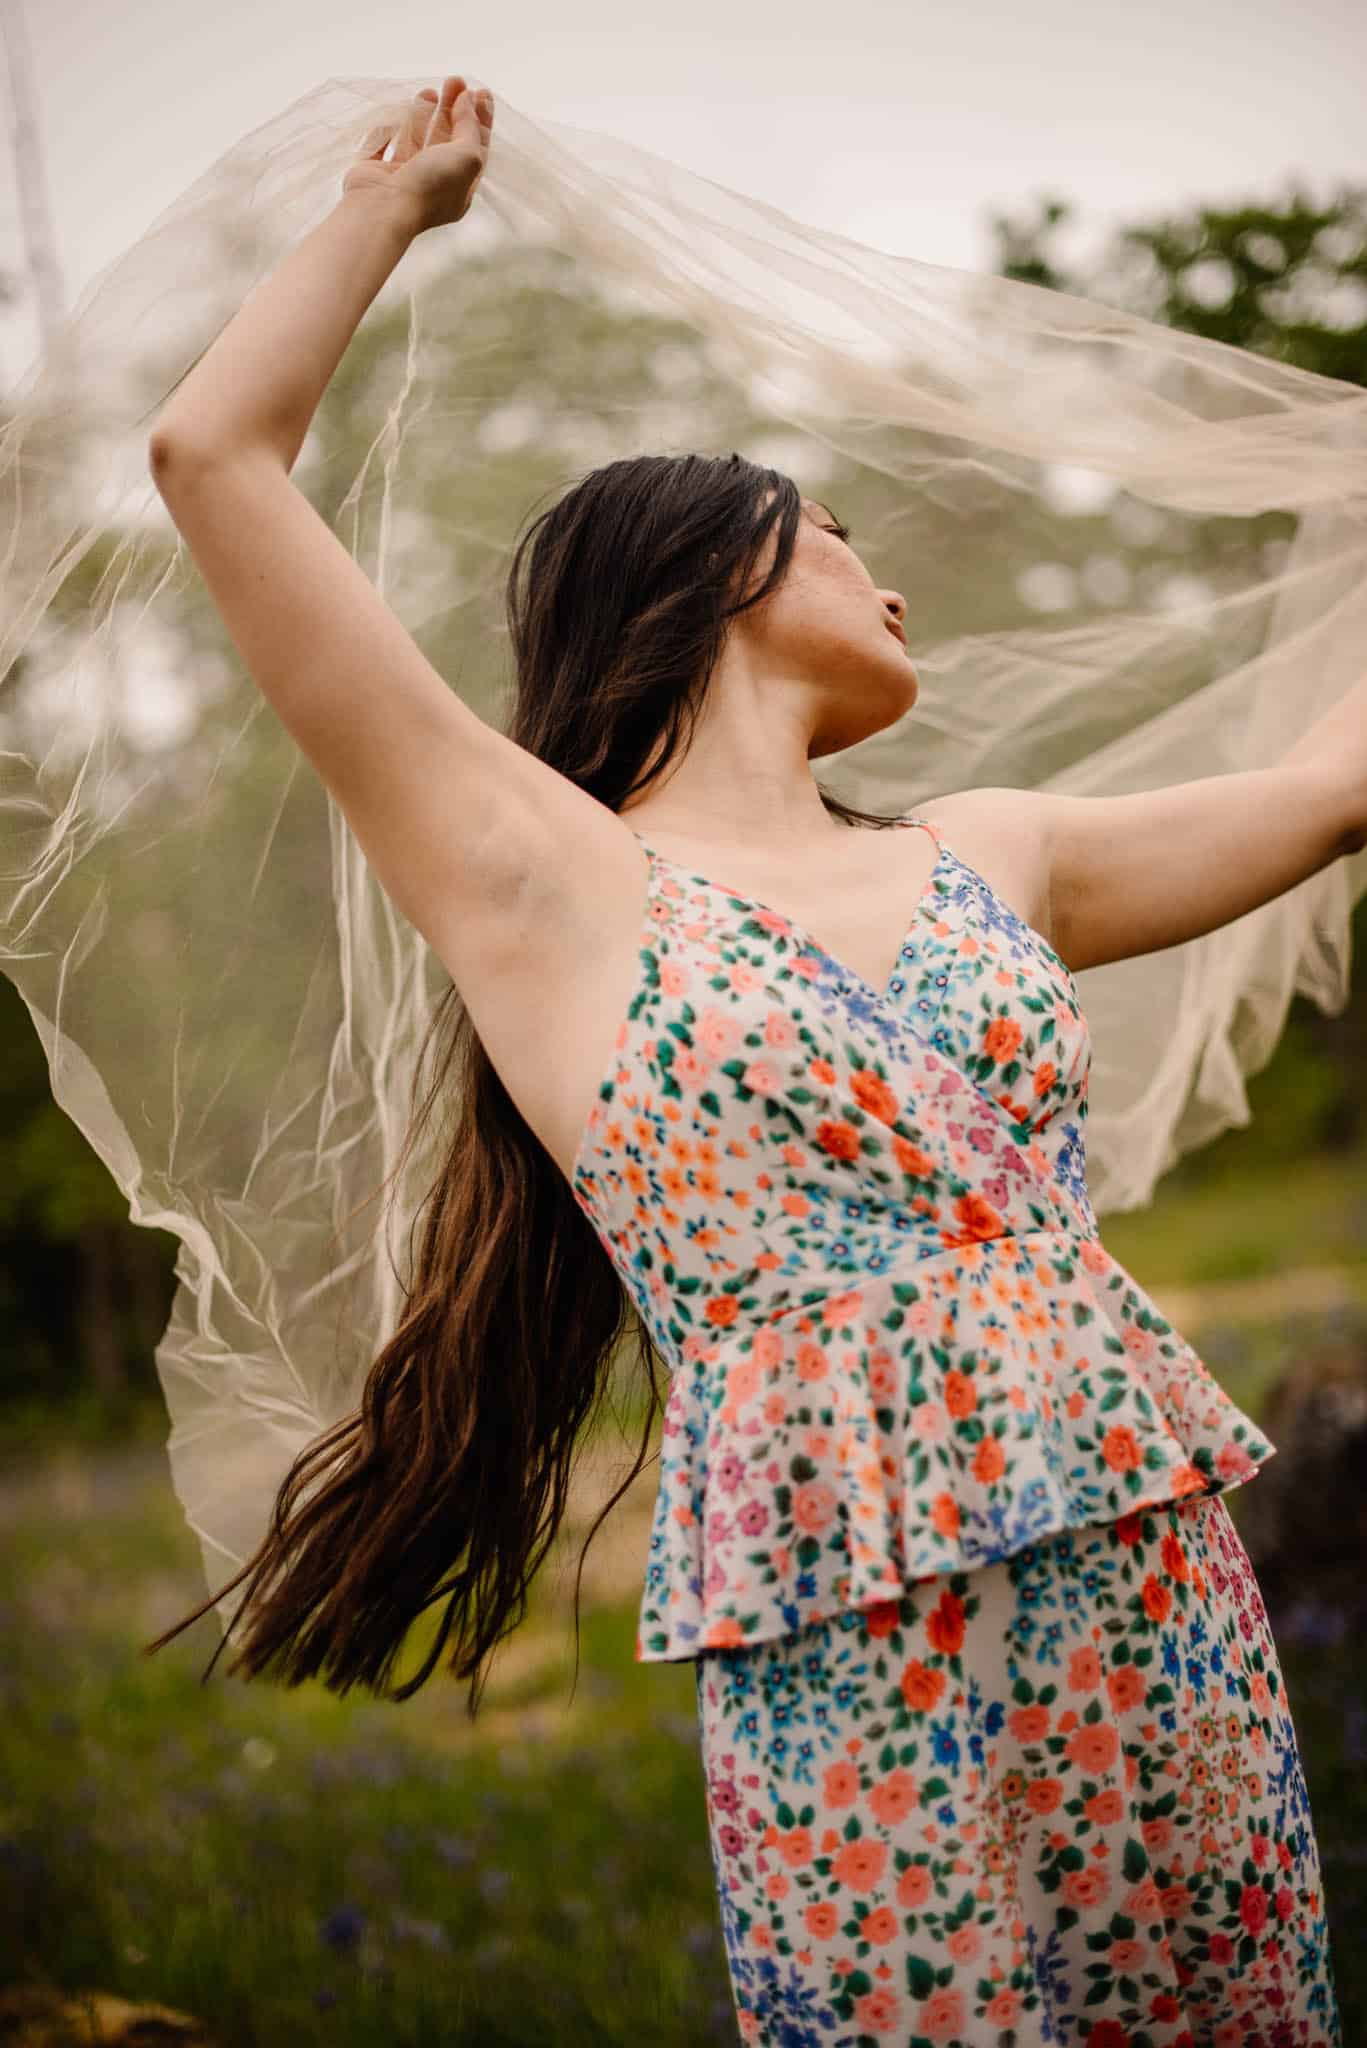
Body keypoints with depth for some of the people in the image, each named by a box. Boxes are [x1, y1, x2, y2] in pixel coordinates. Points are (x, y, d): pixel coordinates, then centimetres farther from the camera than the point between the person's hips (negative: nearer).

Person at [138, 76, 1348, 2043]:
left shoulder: (986, 857, 16)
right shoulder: (544, 880, 2)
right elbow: (212, 454, 0)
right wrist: (391, 203, 16)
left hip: (1166, 1606, 5)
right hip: (854, 1675, -5)